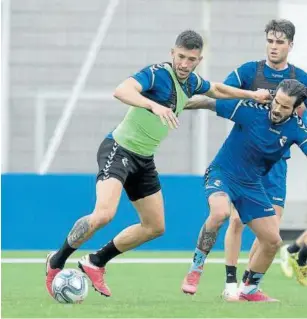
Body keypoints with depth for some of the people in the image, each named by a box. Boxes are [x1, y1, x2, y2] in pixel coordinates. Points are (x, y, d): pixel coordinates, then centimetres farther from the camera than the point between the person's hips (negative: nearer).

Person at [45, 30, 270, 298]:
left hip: (144, 160, 9)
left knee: (155, 227, 12)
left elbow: (217, 89, 29)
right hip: (119, 151, -9)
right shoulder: (157, 74, -21)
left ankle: (96, 263, 25)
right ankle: (57, 261, -7)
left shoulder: (192, 82, 5)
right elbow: (121, 91, -40)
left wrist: (251, 94, 32)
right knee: (104, 214, -27)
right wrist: (154, 105, -54)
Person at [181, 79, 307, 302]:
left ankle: (250, 290, 28)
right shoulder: (252, 110, -20)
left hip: (251, 185, 5)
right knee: (220, 212, -36)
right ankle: (195, 271, -21)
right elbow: (208, 103, -13)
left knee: (273, 241, 4)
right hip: (222, 174, -5)